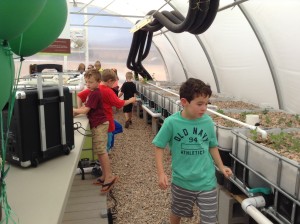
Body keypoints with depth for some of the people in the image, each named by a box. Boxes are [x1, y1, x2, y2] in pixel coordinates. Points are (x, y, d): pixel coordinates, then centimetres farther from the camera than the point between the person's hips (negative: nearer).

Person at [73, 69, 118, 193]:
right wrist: (76, 111, 5)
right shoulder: (92, 92, 16)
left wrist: (74, 110, -4)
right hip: (97, 124, 10)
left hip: (100, 125, -10)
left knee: (101, 150, -10)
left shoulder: (95, 94, -16)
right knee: (98, 151, 12)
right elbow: (86, 106, 19)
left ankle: (109, 176, -6)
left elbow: (86, 110, -16)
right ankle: (105, 176, 19)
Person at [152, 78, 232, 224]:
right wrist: (161, 173, -14)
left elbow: (212, 146, 7)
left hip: (207, 181, 1)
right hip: (181, 181, -1)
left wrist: (221, 166, 0)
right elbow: (159, 147, -8)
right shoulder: (171, 122, -18)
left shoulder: (208, 121, -9)